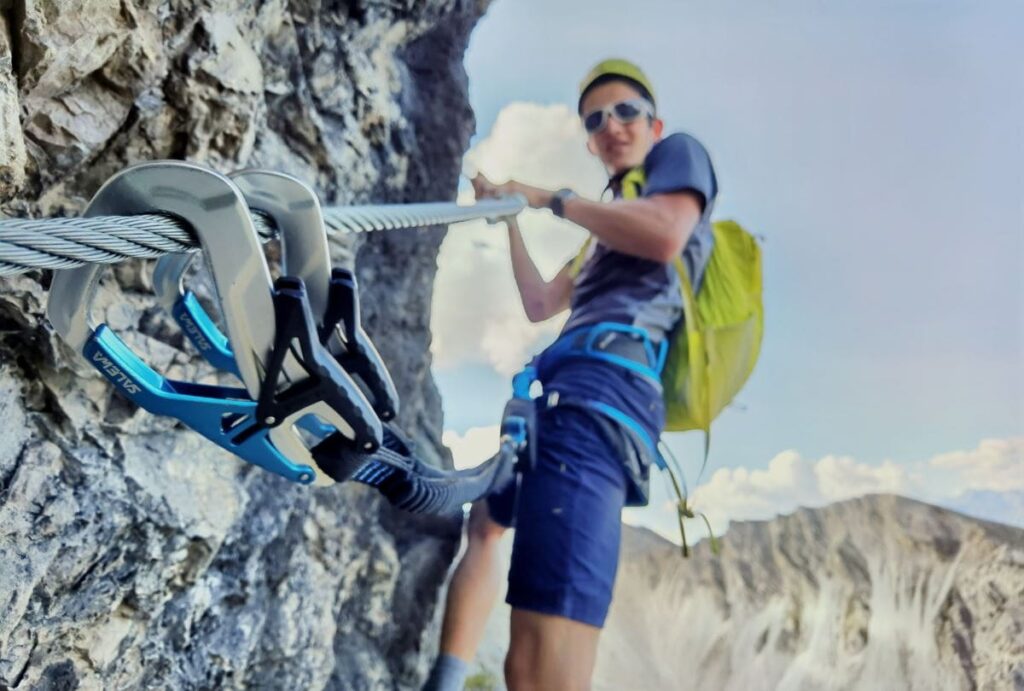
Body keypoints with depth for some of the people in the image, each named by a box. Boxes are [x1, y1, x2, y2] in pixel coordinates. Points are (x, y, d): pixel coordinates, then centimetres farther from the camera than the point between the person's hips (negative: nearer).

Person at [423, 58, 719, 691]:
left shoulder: (680, 153, 11)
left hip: (602, 390, -11)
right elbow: (540, 304, 37)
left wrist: (553, 200, -2)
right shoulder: (615, 219, 35)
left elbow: (666, 236, -12)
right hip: (569, 395, 11)